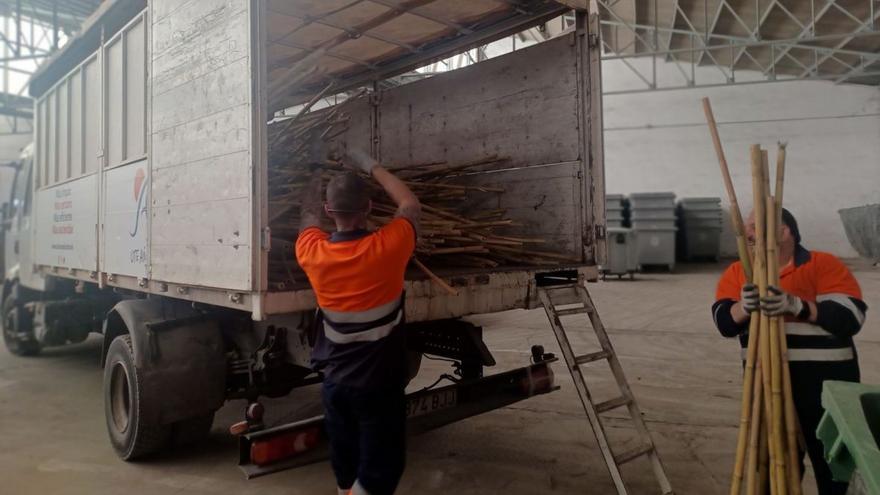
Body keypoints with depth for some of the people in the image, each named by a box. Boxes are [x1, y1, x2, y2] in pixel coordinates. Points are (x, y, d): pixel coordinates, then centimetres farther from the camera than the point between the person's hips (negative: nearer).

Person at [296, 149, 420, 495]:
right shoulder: (387, 247, -19)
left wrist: (318, 179, 32)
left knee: (346, 465, 21)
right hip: (380, 383, -4)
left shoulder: (313, 253, -10)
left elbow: (308, 216, 15)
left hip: (334, 381, 5)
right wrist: (371, 167, 11)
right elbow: (411, 205, 2)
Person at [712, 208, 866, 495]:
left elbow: (851, 316, -18)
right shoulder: (738, 272, 5)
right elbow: (724, 321, -5)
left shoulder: (825, 264, -7)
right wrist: (744, 306, -26)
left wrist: (797, 306, -31)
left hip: (826, 387, -3)